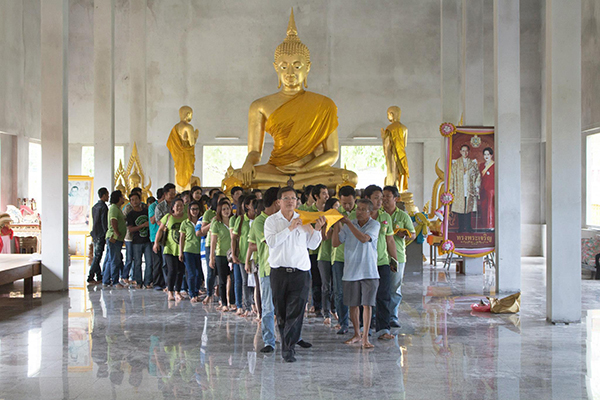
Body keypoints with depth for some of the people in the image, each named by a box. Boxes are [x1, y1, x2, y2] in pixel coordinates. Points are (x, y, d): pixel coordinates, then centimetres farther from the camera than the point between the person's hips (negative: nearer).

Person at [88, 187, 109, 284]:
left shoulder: (94, 207, 14)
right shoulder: (103, 207, -13)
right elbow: (104, 222, -16)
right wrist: (107, 235, -13)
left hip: (95, 234, 9)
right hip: (101, 234, -9)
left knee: (97, 256, 10)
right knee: (97, 256, -5)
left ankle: (99, 277, 14)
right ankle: (90, 278, -5)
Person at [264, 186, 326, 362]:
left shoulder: (303, 221, 13)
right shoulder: (271, 220, 5)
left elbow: (313, 245, 14)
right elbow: (271, 241, -11)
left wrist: (317, 229, 0)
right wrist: (290, 228, -13)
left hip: (300, 272, 1)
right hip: (279, 272, -1)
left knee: (296, 311, -9)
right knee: (281, 312, 7)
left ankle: (288, 348, -9)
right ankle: (287, 344, 24)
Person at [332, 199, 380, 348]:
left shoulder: (374, 225, -3)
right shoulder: (348, 226, 5)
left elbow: (364, 238, -21)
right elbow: (335, 243, 0)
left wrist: (348, 222, -23)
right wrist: (336, 226, -14)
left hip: (369, 272, -3)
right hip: (350, 271, 3)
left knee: (367, 304, -5)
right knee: (353, 304, 9)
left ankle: (365, 338, 0)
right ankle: (357, 334, 25)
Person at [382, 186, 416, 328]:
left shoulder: (403, 216, 7)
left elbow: (413, 234, 10)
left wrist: (404, 234, -11)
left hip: (397, 256, 0)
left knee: (395, 289, 3)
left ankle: (392, 317, 12)